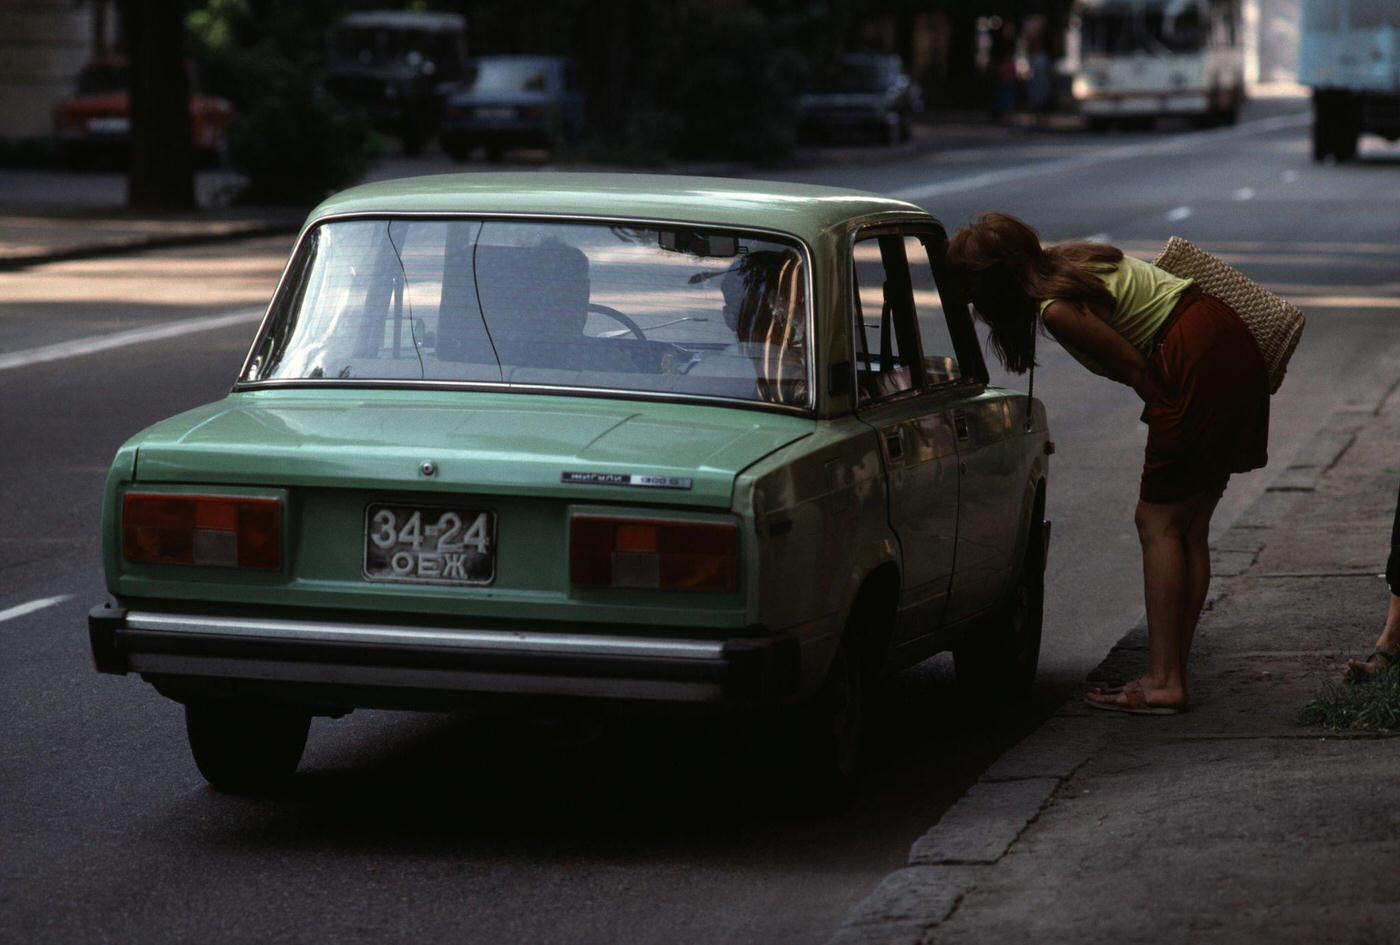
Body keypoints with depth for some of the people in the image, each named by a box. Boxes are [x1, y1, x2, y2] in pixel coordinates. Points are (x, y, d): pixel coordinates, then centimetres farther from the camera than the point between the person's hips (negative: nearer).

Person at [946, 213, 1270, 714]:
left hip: (1199, 358, -9)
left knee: (1159, 522, -6)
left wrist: (1167, 421, 5)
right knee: (1189, 528, 10)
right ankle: (1172, 674, 12)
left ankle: (1164, 683, -9)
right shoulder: (1065, 258, 10)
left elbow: (1137, 369, -10)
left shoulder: (1059, 310, -17)